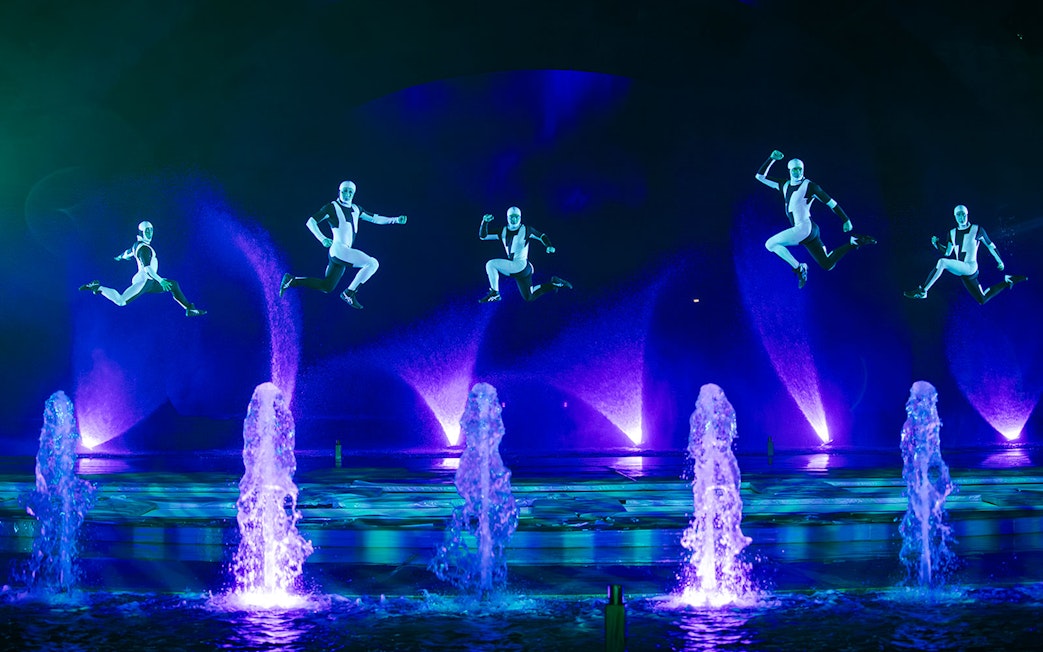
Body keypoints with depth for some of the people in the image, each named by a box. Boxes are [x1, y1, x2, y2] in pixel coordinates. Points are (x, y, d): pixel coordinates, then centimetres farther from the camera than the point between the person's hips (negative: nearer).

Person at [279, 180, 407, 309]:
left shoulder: (356, 209, 17)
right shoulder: (332, 207, -2)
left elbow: (375, 219, 21)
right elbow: (311, 222, -5)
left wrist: (395, 220, 11)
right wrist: (323, 239, -18)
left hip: (345, 252, 8)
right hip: (339, 249, -8)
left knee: (326, 287, 14)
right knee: (373, 263, -18)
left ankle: (291, 280, 22)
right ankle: (349, 293, -11)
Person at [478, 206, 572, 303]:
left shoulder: (525, 230, -5)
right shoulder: (503, 232, 7)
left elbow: (542, 236, 5)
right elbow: (483, 236, 7)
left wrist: (549, 246, -12)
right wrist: (485, 222, -8)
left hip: (521, 266, -7)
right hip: (512, 267, 7)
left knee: (491, 264, -19)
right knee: (529, 298, 16)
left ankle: (494, 293, -7)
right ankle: (554, 283, 30)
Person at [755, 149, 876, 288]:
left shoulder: (809, 185, -3)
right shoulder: (784, 185, 15)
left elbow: (830, 202, 0)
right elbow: (760, 176, 21)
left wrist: (846, 220, 0)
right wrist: (771, 159, 11)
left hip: (804, 228, -7)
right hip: (804, 232, 7)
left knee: (770, 244, -11)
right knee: (828, 265, 6)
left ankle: (798, 268, -6)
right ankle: (853, 242, 15)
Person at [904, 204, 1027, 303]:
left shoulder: (977, 229, 0)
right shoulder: (952, 233, 15)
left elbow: (990, 246, 8)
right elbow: (947, 253, 14)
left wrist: (1000, 262, 13)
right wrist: (936, 243, -3)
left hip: (970, 268, -7)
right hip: (961, 271, 7)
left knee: (942, 262, -29)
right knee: (983, 300, 11)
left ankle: (922, 291, -27)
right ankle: (1007, 282, 31)